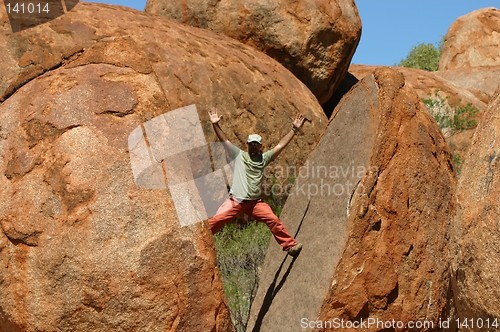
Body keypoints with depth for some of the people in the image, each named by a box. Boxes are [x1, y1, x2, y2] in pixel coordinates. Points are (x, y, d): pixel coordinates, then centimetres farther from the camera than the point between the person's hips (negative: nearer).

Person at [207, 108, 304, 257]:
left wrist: (294, 129, 0)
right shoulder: (239, 155, 5)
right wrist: (215, 125, -16)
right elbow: (224, 140, -3)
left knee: (274, 220, -8)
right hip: (235, 201, -2)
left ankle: (290, 246, 2)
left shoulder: (264, 158, 10)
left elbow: (281, 145, 5)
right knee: (214, 222, -12)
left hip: (255, 202, 2)